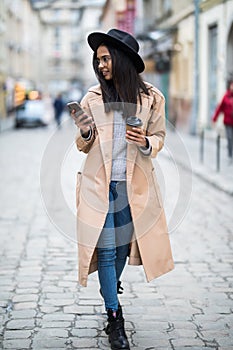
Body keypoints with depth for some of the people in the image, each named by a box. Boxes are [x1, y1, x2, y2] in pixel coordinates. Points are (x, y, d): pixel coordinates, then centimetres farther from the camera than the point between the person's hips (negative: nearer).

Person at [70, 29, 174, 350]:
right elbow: (83, 146, 6)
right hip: (99, 184, -1)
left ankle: (111, 286, 46)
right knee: (106, 250, -2)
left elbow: (159, 138, 6)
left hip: (134, 186, 1)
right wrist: (84, 133, -17)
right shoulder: (93, 97, -2)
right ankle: (115, 319, 8)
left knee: (124, 245, 15)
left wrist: (146, 143, -15)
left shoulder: (151, 98, -3)